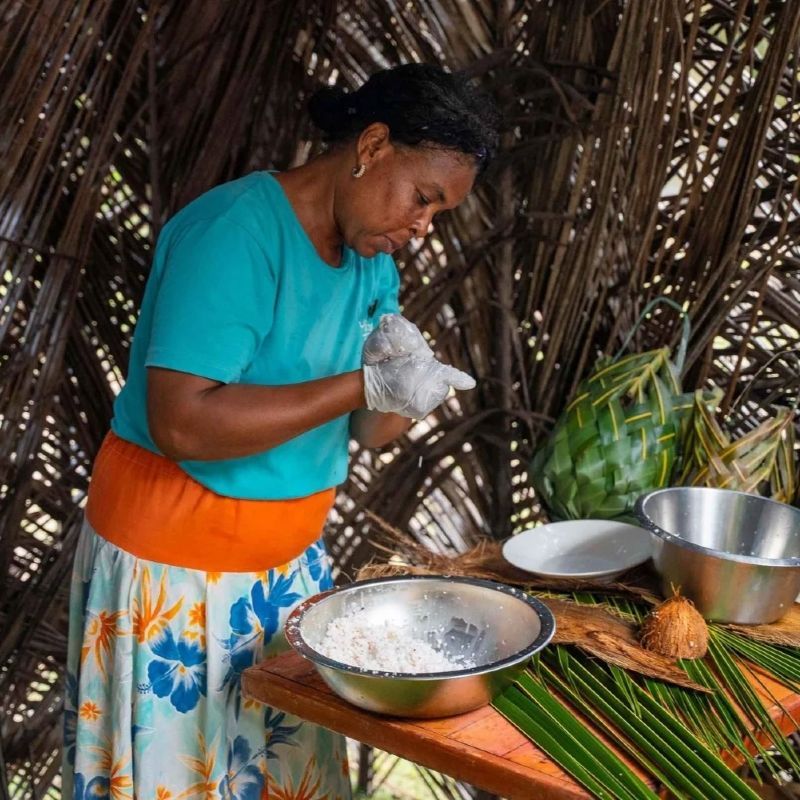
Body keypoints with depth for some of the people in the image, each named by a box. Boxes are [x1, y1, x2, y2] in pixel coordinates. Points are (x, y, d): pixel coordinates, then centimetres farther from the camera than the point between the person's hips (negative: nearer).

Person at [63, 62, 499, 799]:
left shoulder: (372, 258, 4)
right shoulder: (236, 232, -21)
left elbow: (373, 430, 5)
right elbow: (182, 424, -29)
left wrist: (398, 376, -17)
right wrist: (364, 383, -28)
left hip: (291, 563, 7)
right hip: (174, 570, -7)